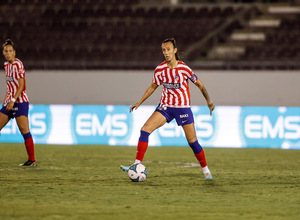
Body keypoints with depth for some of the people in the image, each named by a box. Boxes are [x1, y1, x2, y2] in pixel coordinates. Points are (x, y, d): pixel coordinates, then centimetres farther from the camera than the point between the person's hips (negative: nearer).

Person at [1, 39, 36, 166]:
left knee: (24, 131, -10)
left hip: (20, 101, -9)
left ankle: (32, 159, -6)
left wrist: (13, 101, -22)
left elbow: (21, 86, -16)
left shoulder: (18, 65, -12)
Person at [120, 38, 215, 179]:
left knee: (192, 141, -1)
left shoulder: (184, 68, -13)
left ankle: (205, 170, 19)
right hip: (165, 106, 3)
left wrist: (209, 101, -5)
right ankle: (137, 165, -15)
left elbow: (199, 84, -1)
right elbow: (153, 87, 13)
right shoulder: (159, 70, -4)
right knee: (145, 130, -15)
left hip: (183, 108, -3)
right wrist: (139, 102, 10)